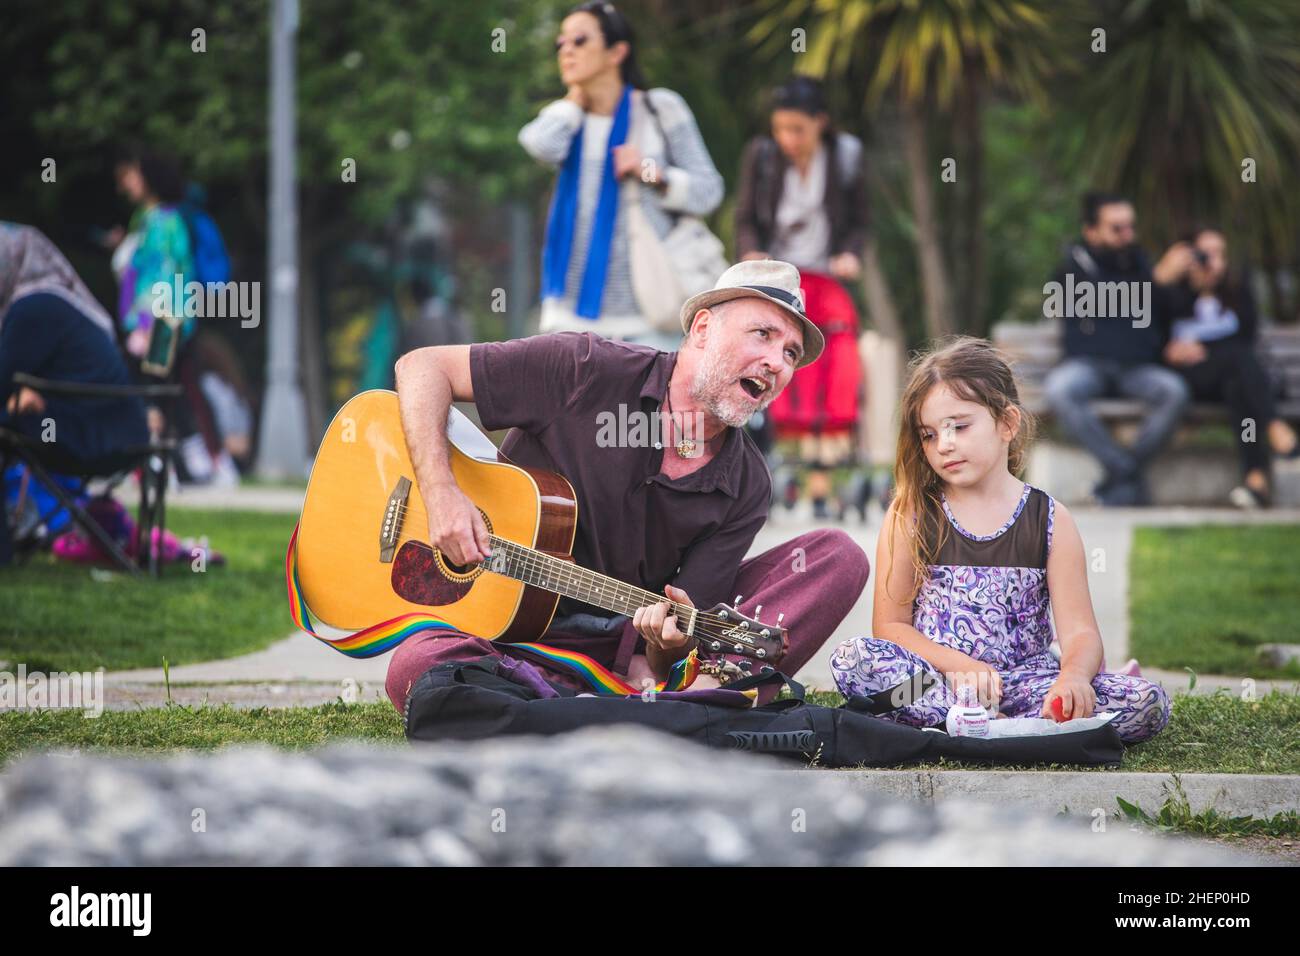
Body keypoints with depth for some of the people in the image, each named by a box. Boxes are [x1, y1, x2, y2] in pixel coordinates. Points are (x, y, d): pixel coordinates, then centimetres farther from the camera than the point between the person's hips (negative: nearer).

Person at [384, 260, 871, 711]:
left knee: (838, 557, -13)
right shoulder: (587, 372, -10)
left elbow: (683, 631, -7)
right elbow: (423, 367, -7)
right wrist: (441, 494, -20)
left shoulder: (746, 488, -1)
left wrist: (665, 649, -32)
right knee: (415, 667, -39)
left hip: (634, 644, 3)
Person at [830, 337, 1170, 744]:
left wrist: (1073, 676, -27)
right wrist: (958, 666, -19)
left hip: (1025, 673, 1)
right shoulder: (910, 514, 4)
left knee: (1148, 704, -23)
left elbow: (1079, 631, -3)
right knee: (852, 659, -31)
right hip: (933, 675, -1)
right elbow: (890, 625, -1)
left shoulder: (1051, 520, 5)